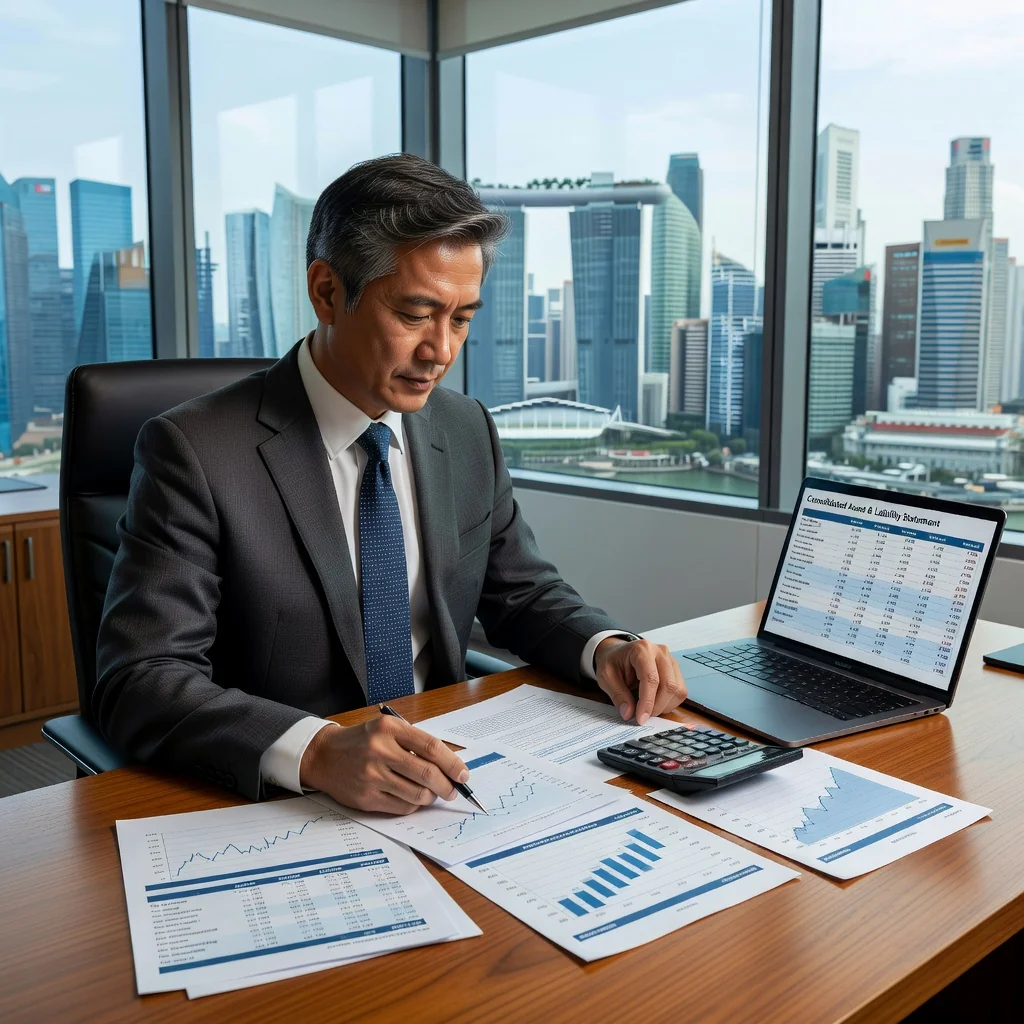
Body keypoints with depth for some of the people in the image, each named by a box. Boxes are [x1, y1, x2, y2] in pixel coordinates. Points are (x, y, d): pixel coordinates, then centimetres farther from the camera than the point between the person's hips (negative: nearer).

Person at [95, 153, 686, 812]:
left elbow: (522, 594, 14)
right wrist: (316, 751, -35)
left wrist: (605, 648, -7)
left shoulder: (469, 432, 5)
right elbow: (139, 682, -19)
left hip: (443, 779, 4)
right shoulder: (196, 453, -13)